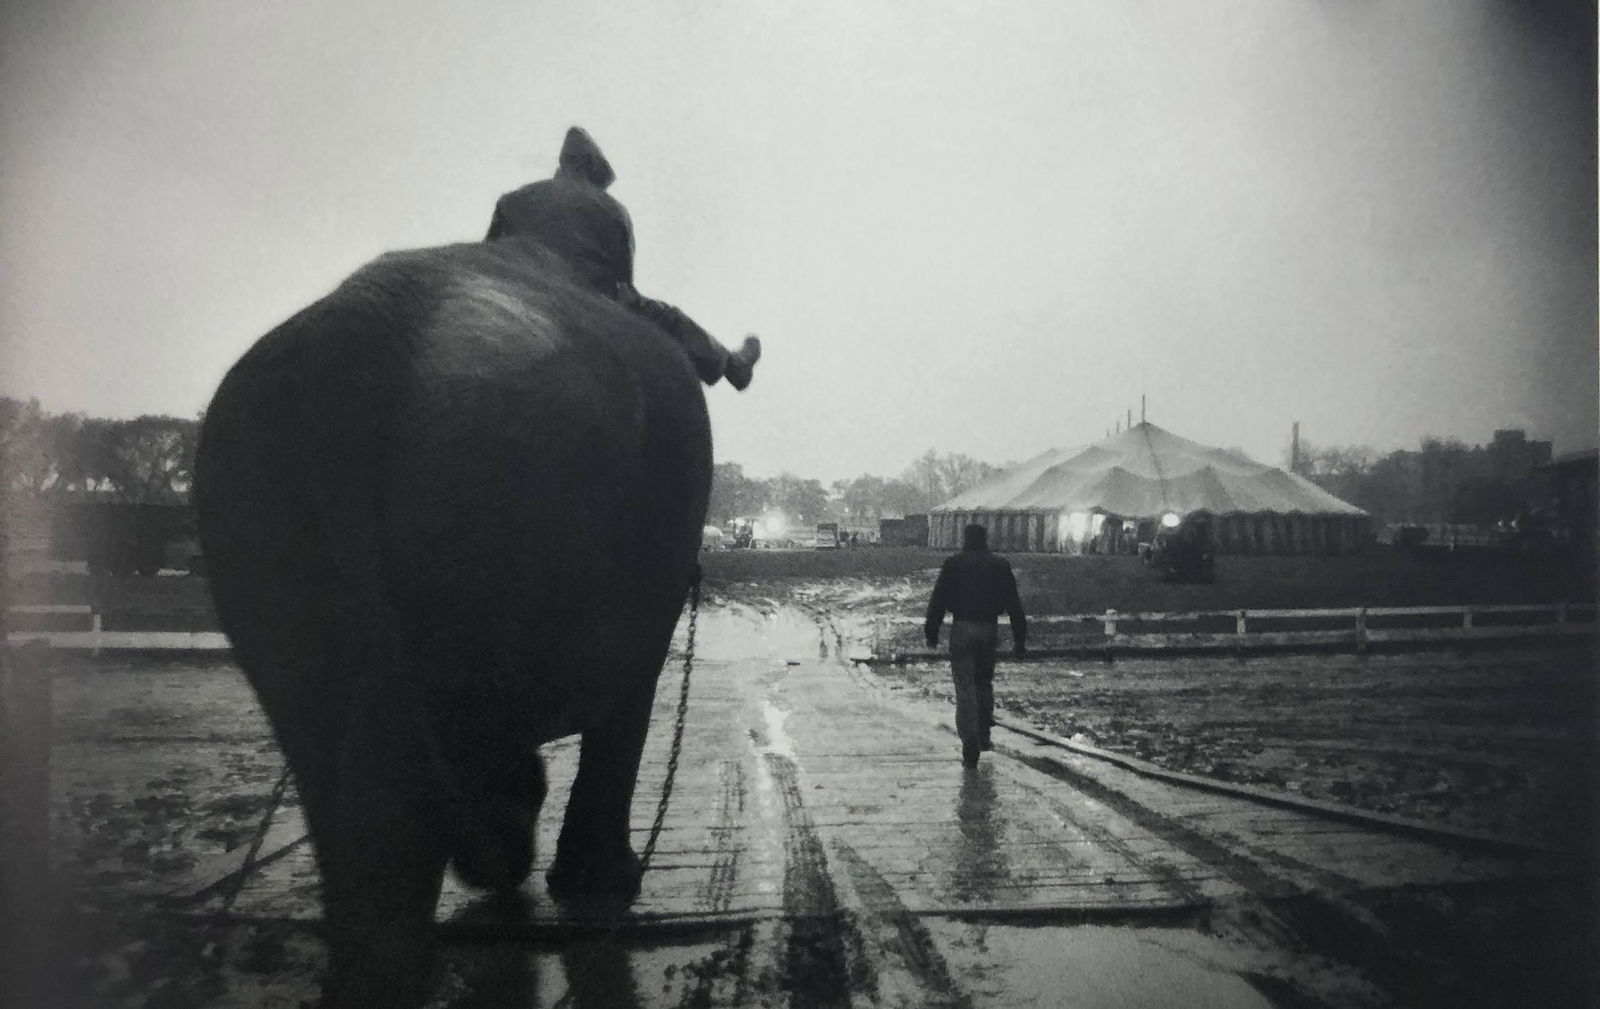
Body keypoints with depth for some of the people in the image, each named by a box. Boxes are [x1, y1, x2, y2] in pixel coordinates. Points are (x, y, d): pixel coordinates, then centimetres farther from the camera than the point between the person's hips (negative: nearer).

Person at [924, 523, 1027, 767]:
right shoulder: (1000, 566, 8)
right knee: (985, 683, 20)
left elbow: (938, 600, -3)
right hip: (988, 630, 2)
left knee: (965, 688, -2)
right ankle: (983, 737, 23)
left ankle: (970, 746, -10)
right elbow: (1014, 605, 7)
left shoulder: (953, 564, 1)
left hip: (961, 629, -2)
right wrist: (1020, 638, 10)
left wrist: (932, 633, 1)